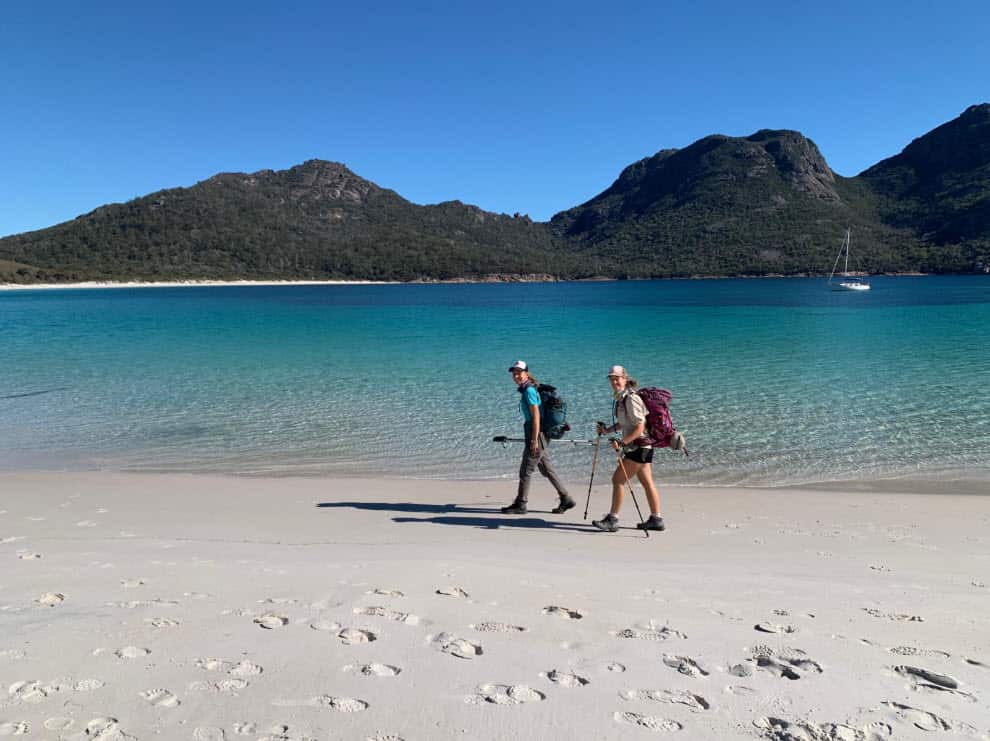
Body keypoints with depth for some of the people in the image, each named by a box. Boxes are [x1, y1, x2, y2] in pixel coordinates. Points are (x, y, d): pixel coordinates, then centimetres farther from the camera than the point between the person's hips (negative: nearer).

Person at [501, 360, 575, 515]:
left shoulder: (529, 390, -14)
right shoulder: (526, 390, 14)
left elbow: (536, 416, -19)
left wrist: (534, 440, -21)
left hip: (537, 436, -10)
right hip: (541, 437, 10)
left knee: (525, 471, 0)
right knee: (547, 470, 14)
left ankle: (520, 505, 10)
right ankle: (566, 499, 19)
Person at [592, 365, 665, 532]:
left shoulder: (631, 399, -19)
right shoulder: (620, 398, 10)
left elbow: (640, 427, -22)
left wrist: (622, 442, -25)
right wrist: (607, 429, 7)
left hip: (639, 446, -10)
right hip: (642, 447, 10)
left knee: (617, 480, -7)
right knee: (647, 482, 14)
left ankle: (612, 520, 0)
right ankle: (656, 520, 21)